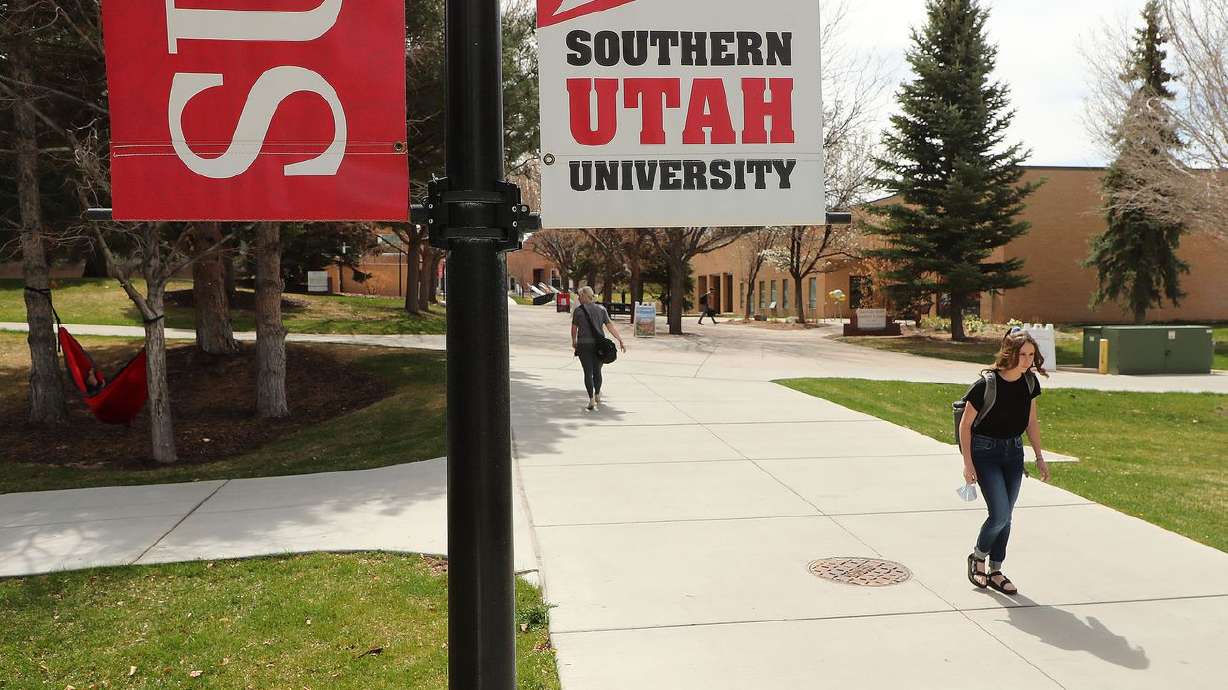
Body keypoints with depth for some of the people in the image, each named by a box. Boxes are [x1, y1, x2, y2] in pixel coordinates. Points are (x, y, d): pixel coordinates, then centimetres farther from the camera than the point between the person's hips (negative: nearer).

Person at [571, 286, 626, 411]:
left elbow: (574, 329, 3)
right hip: (599, 344, 3)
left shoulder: (578, 310, -4)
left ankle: (592, 401, -5)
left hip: (584, 344, -3)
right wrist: (621, 341, 0)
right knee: (597, 371, 17)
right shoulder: (601, 309, 2)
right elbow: (610, 326, -2)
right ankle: (597, 395, 33)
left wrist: (574, 341, 20)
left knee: (588, 372, 1)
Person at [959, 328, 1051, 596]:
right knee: (1000, 514, -11)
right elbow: (965, 425, -13)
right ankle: (977, 557, 16)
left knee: (1005, 517, 9)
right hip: (985, 452, -6)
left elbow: (1031, 422, 11)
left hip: (1014, 452, 6)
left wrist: (1040, 457, 11)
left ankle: (995, 572, 23)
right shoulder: (987, 384, -21)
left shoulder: (1029, 382, -3)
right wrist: (968, 463, -14)